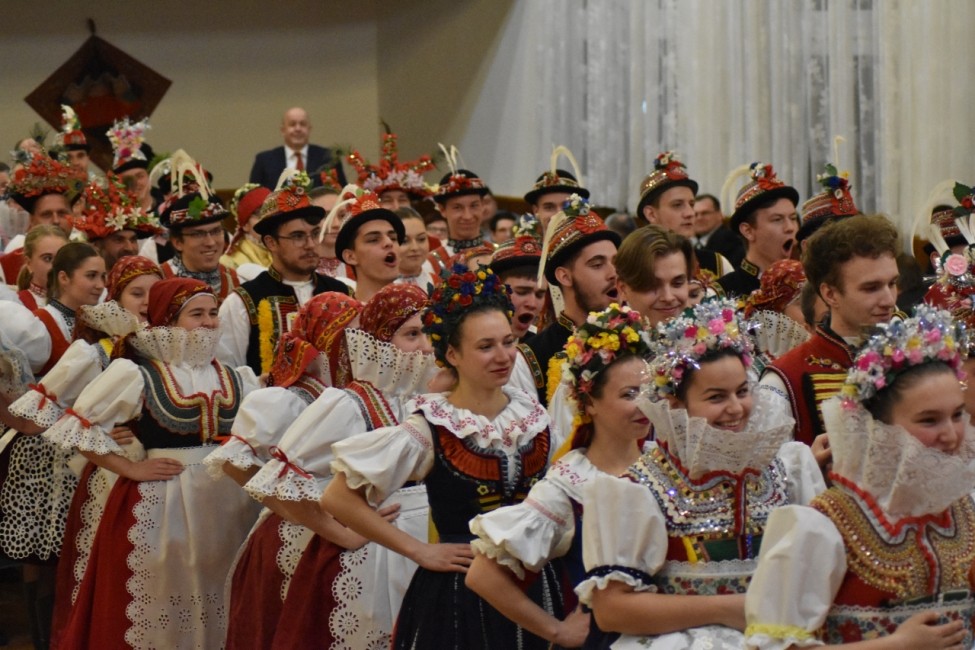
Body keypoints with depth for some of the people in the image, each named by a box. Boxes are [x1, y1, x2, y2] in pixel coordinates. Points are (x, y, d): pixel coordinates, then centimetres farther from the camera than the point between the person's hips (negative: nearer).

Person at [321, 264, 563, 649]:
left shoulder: (534, 415, 2)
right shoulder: (430, 430, -12)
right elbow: (338, 499, -13)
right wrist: (419, 552, -12)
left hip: (533, 588, 4)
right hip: (458, 594, -4)